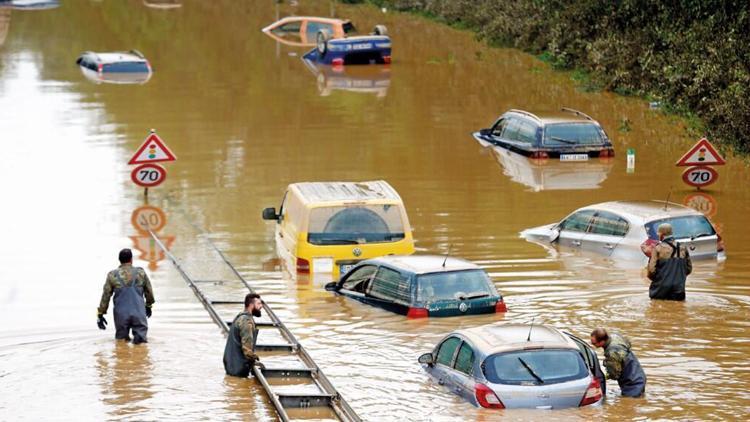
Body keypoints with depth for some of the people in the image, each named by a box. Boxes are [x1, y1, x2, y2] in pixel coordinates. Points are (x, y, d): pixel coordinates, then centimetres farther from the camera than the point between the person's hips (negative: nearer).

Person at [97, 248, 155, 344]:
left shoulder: (112, 275, 2)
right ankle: (139, 335, -17)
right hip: (139, 313, -1)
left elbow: (105, 296, 4)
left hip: (121, 313, 1)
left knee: (120, 337, 18)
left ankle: (123, 335, -12)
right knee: (141, 331, 13)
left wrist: (100, 314, 12)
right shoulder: (140, 272, 4)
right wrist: (148, 305, 32)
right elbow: (149, 291, 15)